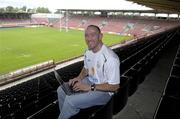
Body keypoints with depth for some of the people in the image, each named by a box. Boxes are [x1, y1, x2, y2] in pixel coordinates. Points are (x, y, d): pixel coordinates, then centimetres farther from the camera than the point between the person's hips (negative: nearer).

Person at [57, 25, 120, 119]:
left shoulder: (110, 58, -29)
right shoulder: (88, 52, -1)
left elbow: (114, 86, -24)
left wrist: (89, 87, -25)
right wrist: (79, 78, -4)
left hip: (103, 90, -8)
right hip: (90, 81, 8)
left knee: (70, 101, -22)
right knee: (61, 90, 5)